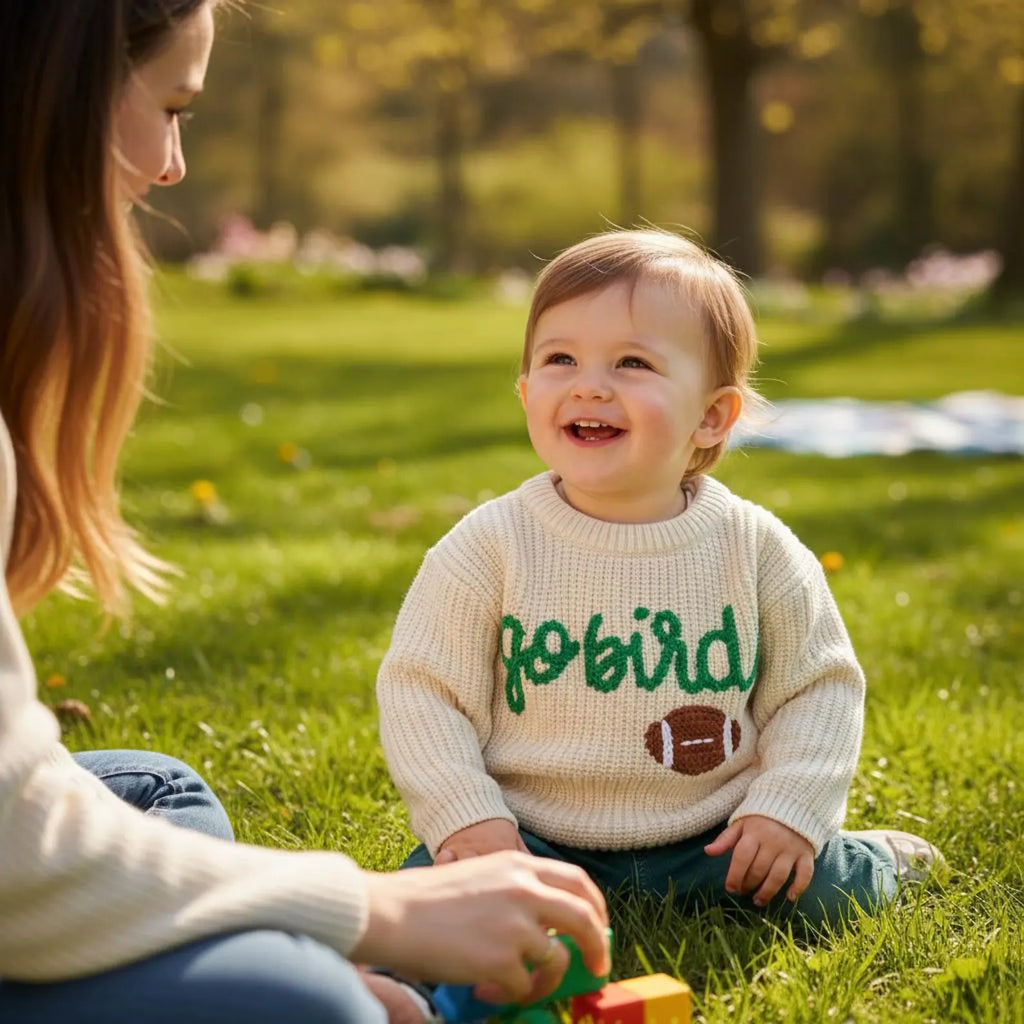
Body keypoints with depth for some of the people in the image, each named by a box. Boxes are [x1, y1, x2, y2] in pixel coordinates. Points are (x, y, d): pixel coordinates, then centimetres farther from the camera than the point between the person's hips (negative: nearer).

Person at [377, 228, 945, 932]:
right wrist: (465, 816, -15)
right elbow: (423, 690, -5)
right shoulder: (492, 545, -10)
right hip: (534, 841, 0)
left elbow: (820, 686, 2)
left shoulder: (756, 548, -6)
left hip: (706, 842, 1)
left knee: (827, 890, -15)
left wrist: (789, 810, -10)